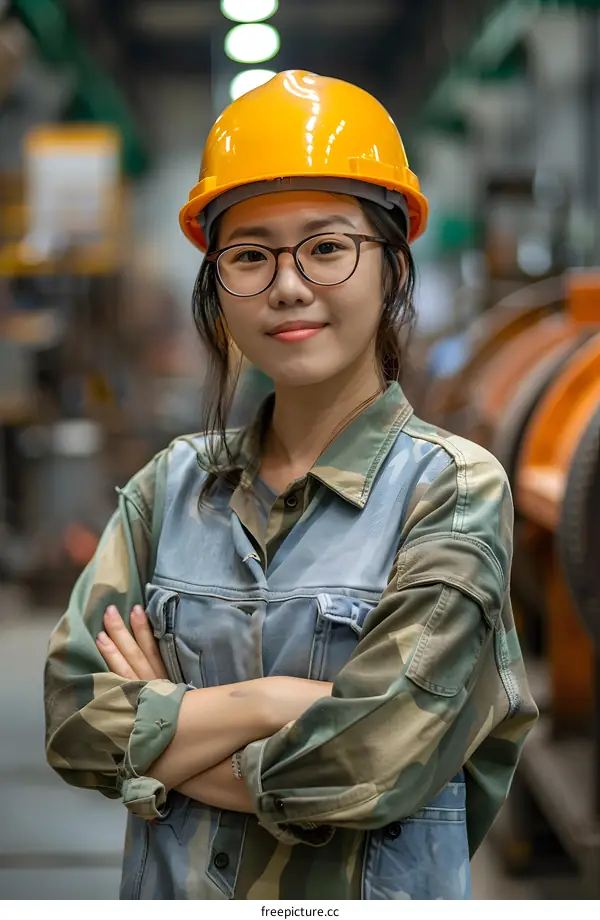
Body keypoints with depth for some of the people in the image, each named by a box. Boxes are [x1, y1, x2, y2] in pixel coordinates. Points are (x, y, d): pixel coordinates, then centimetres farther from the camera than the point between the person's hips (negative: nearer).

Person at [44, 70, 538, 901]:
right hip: (168, 891, 3)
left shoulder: (456, 489, -14)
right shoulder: (170, 486, -2)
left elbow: (366, 761, -23)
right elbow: (74, 717, -11)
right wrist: (267, 700, -20)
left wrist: (165, 718, -12)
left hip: (362, 893, -3)